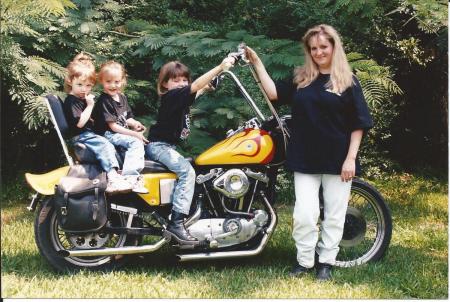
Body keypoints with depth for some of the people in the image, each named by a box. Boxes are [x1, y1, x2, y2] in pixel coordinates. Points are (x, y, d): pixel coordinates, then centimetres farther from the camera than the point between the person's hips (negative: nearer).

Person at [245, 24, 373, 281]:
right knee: (304, 214, -2)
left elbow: (358, 124, -2)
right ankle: (304, 261, 13)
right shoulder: (300, 79, 10)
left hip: (338, 160, -2)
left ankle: (326, 262, 19)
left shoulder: (348, 81, 0)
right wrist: (257, 62, 0)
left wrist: (351, 158, -9)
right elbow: (273, 93, 3)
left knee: (334, 215, 6)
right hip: (305, 159, 2)